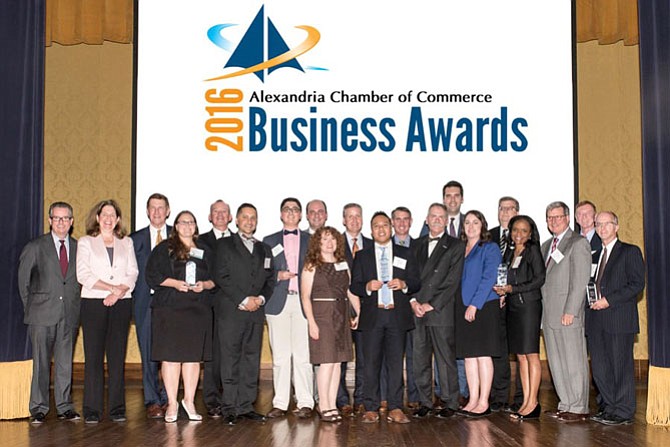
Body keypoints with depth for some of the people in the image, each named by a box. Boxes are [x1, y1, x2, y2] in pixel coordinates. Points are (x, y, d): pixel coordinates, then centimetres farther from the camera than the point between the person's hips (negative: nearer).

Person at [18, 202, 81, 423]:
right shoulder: (35, 247, 1)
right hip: (42, 314, -2)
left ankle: (64, 407, 16)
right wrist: (29, 305, 5)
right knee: (40, 362, 1)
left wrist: (75, 304, 7)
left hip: (69, 314, 2)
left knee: (65, 362, 7)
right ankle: (38, 407, 11)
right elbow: (22, 278, 6)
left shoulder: (78, 247, 8)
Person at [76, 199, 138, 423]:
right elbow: (83, 274, -3)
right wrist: (112, 287, -11)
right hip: (93, 303, -2)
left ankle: (117, 408, 6)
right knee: (93, 356, -4)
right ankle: (92, 409, 1)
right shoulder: (85, 242, 9)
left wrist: (119, 292, -10)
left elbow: (133, 273, 8)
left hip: (121, 304, 2)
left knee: (117, 356, 1)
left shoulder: (126, 242, 16)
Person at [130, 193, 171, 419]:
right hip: (145, 301, 1)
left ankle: (168, 398, 11)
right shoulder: (136, 239, 11)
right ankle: (152, 402, 9)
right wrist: (133, 294, -1)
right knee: (148, 354, 2)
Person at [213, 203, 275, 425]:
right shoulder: (224, 245, 5)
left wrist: (261, 298, -3)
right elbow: (221, 276, -5)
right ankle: (230, 408, 2)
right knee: (230, 359, -3)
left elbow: (270, 279, 16)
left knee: (252, 359, 5)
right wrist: (243, 299, -11)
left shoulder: (264, 249, 19)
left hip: (256, 312, 4)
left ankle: (246, 406, 11)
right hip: (231, 311, -4)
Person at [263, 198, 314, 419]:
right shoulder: (269, 241, 15)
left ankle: (305, 403, 1)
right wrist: (277, 275, -7)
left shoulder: (311, 240, 13)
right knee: (280, 356, 1)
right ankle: (280, 403, 7)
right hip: (278, 302, 1)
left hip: (303, 302, -1)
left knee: (303, 355, -4)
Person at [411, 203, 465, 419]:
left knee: (446, 359, -1)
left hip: (442, 312, -4)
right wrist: (413, 300, -3)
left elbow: (453, 281, -5)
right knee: (420, 359, 5)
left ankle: (450, 403, 9)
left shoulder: (456, 246, 3)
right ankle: (425, 403, 14)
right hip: (418, 312, 4)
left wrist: (431, 304, -10)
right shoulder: (417, 245, 17)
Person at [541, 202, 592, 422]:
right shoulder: (546, 245, 20)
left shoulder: (578, 243, -5)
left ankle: (579, 408, 5)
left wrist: (570, 311, -17)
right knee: (556, 362, 11)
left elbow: (580, 282, -12)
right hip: (549, 314, 8)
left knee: (574, 362, -2)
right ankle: (565, 405, 19)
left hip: (568, 314, -8)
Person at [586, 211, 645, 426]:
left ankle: (623, 412, 5)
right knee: (600, 368, 7)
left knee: (621, 366, -3)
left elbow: (637, 284, -8)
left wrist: (609, 300, -14)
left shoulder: (630, 251, 1)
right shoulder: (594, 254, 20)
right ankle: (610, 407, 18)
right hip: (596, 320, 6)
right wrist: (592, 300, 5)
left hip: (619, 318, -6)